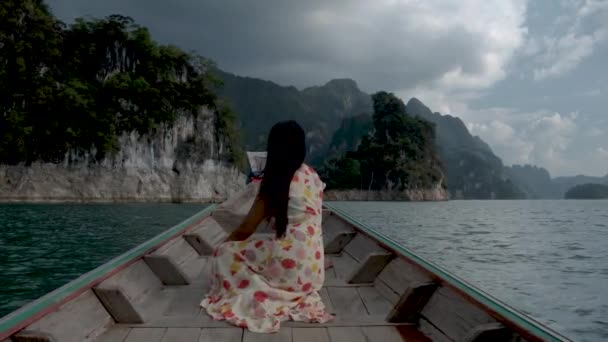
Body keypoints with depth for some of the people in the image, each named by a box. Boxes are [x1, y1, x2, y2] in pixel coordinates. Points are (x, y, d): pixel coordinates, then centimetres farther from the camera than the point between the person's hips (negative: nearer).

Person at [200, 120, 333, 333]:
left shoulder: (275, 181, -10)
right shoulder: (313, 175, 7)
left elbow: (246, 229, -5)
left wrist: (227, 242, 14)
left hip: (289, 264, -7)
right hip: (312, 267, 7)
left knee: (224, 254, 7)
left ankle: (262, 302, 2)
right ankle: (298, 297, 16)